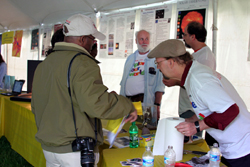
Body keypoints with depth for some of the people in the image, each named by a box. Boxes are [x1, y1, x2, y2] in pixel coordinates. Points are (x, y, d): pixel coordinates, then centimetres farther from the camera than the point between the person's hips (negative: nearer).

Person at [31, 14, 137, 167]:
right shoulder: (83, 64, -18)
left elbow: (36, 107, 18)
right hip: (75, 150, -8)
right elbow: (96, 103, -29)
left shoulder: (43, 65, 10)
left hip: (47, 147, 8)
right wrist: (128, 107, -14)